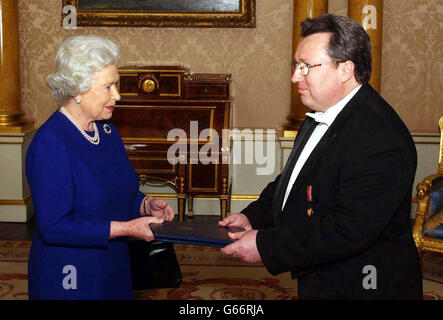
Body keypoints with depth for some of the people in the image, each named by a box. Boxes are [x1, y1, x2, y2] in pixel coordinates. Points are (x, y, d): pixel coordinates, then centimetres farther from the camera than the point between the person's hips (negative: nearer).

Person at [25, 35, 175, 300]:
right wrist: (127, 228, -26)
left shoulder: (106, 130, 5)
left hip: (114, 268, 8)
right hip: (70, 277, -8)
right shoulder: (50, 143, -21)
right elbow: (53, 226, -25)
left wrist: (146, 205, -6)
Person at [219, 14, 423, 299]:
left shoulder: (380, 138, -27)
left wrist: (266, 246, -26)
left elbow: (351, 230, -31)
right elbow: (290, 180, 17)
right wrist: (253, 217, 0)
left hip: (359, 287, -8)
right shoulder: (321, 117, 5)